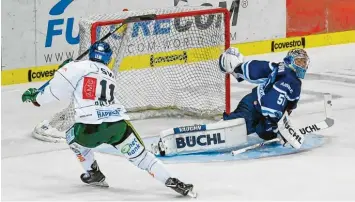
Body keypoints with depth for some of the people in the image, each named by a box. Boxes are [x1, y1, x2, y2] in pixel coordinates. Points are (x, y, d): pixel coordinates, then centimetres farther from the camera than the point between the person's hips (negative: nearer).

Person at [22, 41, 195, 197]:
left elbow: (58, 89, 8)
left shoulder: (78, 67, 11)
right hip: (119, 125, 4)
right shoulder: (110, 75, 29)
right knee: (140, 155, 12)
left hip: (90, 128, -3)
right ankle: (171, 182, -4)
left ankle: (94, 174, 31)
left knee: (73, 137, 30)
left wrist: (37, 97, 24)